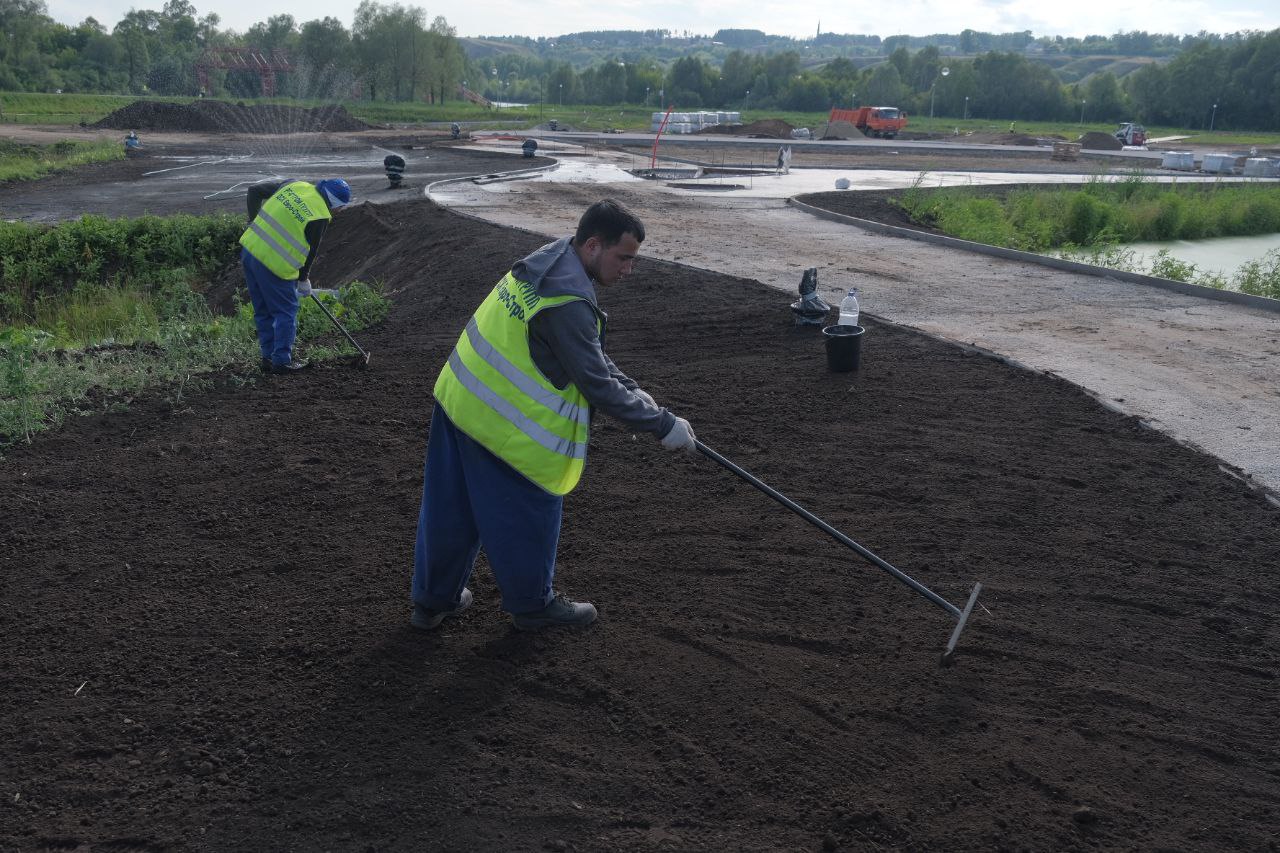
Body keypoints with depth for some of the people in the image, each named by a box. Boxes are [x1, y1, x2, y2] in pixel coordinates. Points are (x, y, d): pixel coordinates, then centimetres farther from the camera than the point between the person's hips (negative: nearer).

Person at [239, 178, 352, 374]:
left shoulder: (294, 185, 7)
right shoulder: (320, 217, -12)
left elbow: (254, 190, 13)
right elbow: (311, 250, -2)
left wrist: (254, 222, 19)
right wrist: (304, 279, 13)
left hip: (250, 247, 8)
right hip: (275, 264, -8)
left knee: (263, 311, 16)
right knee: (286, 312, 7)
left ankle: (268, 358, 24)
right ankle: (282, 361, 9)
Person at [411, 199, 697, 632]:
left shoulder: (547, 261, 5)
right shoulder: (568, 303, -26)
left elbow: (589, 355, 14)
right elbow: (597, 385, -22)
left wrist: (632, 391, 9)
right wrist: (662, 425, -14)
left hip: (459, 398, 10)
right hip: (504, 427, -10)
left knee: (451, 510, 20)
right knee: (525, 517, 11)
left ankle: (434, 600, 37)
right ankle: (533, 605, 32)